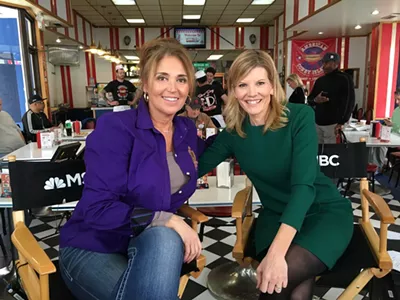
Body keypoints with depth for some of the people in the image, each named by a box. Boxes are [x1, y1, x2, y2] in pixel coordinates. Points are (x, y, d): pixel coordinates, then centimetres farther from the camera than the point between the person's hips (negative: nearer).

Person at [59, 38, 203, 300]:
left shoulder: (187, 130, 1)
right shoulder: (115, 128, -17)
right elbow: (96, 209, -22)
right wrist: (167, 220, -29)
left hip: (151, 243, 5)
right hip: (94, 249, -4)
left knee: (166, 240, -30)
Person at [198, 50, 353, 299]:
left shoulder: (300, 117, -17)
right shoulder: (234, 132, -5)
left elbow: (303, 185, -26)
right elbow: (196, 168, 2)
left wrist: (276, 252, -36)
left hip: (326, 211, -2)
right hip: (276, 217, 2)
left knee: (280, 278, -27)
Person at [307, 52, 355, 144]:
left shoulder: (345, 79, -4)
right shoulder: (320, 80, 15)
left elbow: (349, 102, -10)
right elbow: (309, 99, 18)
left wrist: (341, 123, -18)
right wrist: (315, 100, -8)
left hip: (333, 124, -6)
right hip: (317, 123, 6)